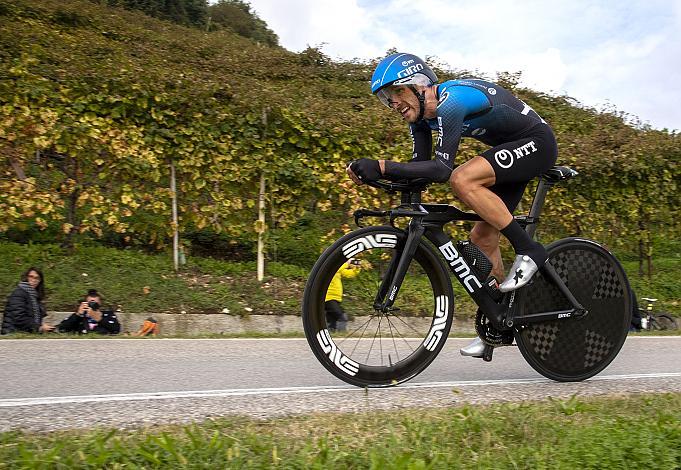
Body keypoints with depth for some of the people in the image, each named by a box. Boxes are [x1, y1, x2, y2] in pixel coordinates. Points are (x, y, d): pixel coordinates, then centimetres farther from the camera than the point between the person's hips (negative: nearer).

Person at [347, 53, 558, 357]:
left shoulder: (450, 100, -28)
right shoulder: (421, 113, -1)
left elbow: (443, 169, -35)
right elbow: (420, 167, -2)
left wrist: (383, 167, -39)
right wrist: (374, 172, -17)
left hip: (536, 142, -9)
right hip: (512, 149, 9)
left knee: (462, 179, -31)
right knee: (482, 236, 5)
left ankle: (528, 251, -17)